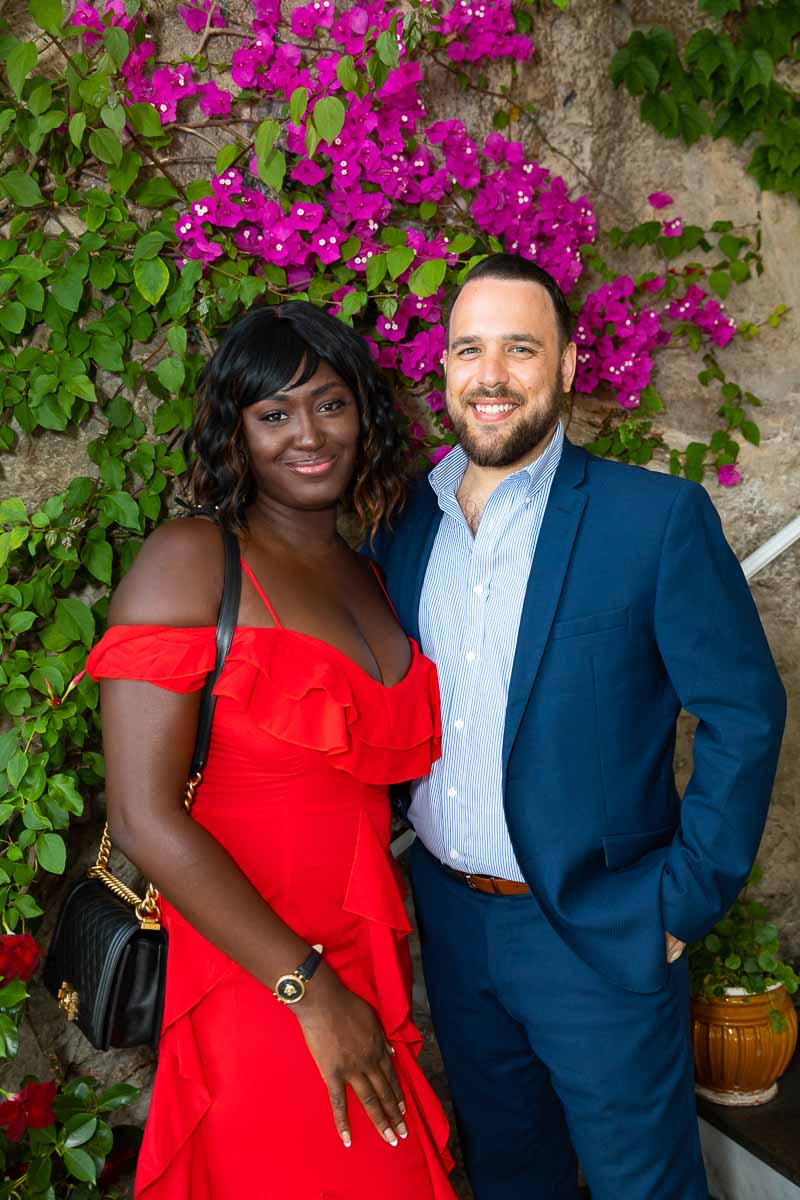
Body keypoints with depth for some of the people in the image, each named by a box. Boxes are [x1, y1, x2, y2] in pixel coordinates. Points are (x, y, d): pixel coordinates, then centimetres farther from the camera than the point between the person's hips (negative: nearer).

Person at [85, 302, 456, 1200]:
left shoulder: (370, 577, 9)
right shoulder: (189, 560, -10)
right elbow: (144, 818, -16)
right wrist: (311, 992, -15)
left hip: (369, 977, 6)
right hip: (253, 988, -6)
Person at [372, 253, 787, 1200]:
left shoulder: (658, 517, -14)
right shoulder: (402, 524, 2)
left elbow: (745, 712, -12)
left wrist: (687, 900, -12)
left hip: (601, 934, -4)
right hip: (450, 921, 5)